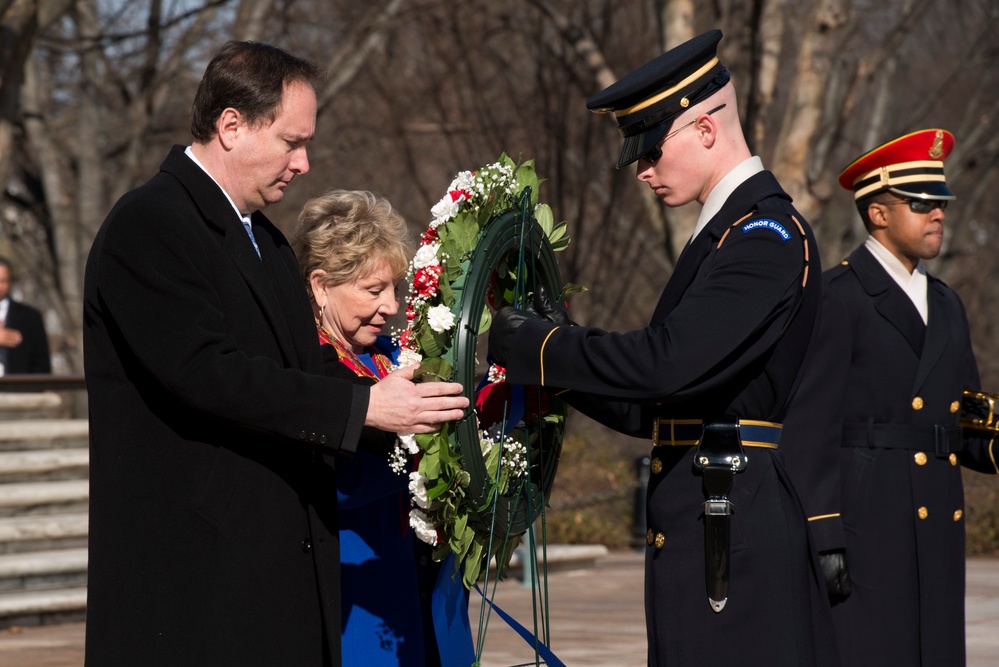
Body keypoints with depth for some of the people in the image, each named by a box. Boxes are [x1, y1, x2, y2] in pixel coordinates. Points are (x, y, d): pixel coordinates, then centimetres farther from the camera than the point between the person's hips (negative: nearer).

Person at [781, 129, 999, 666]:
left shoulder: (944, 305, 19)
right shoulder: (836, 299, -6)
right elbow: (809, 426, -11)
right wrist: (822, 537, -17)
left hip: (936, 535, 8)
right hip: (863, 529, -8)